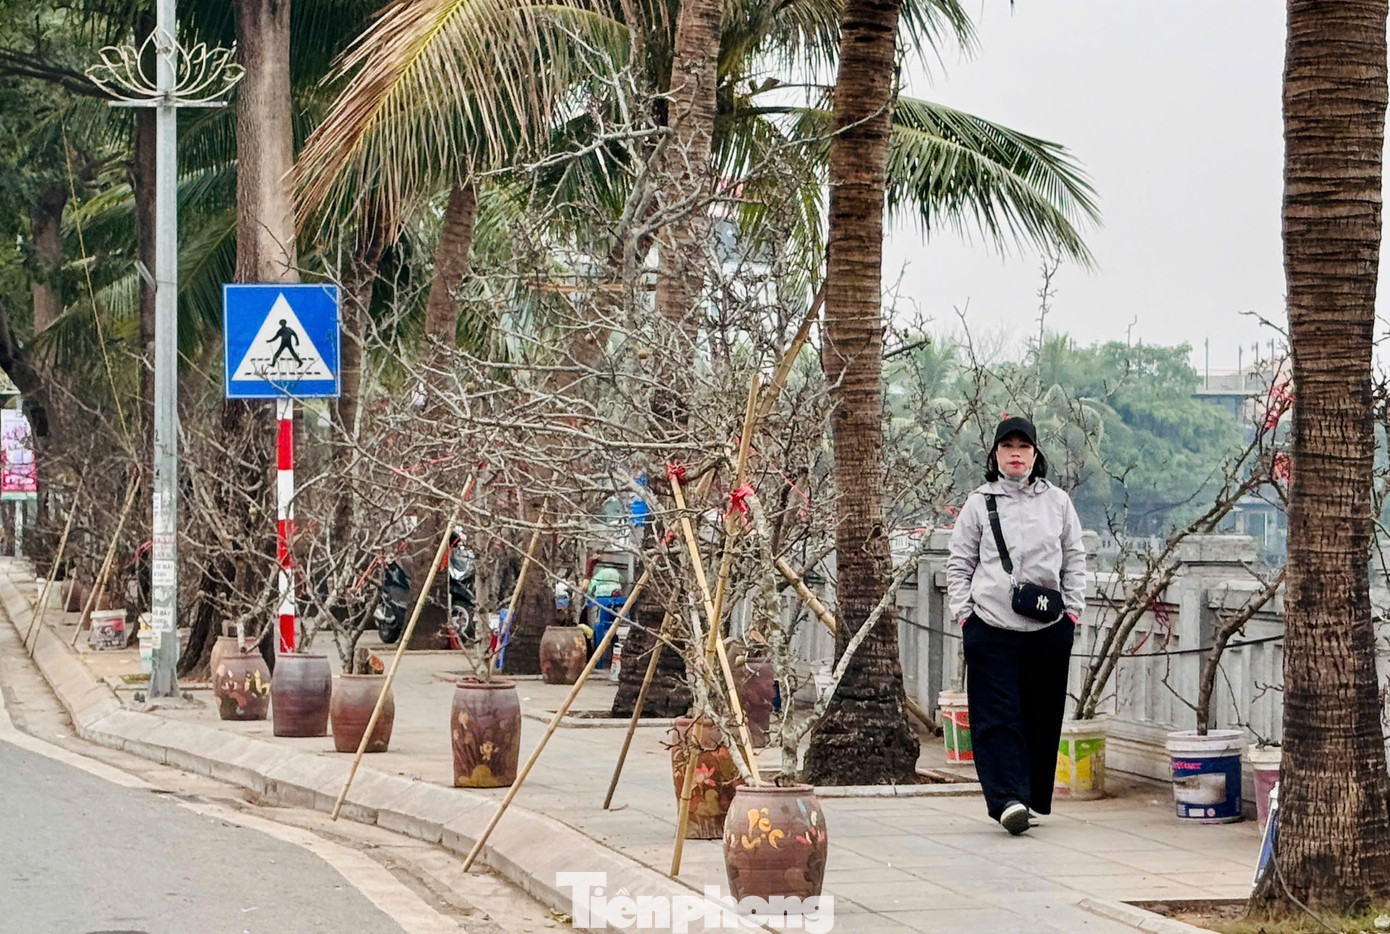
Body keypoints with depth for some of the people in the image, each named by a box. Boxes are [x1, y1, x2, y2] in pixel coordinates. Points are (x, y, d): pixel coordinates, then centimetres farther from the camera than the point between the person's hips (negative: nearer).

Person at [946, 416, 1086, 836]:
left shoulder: (1057, 502, 11)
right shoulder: (979, 505, 6)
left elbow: (1075, 560, 16)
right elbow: (959, 564, 9)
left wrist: (1073, 608, 6)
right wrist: (963, 612, -1)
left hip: (1049, 628, 2)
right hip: (991, 627, -2)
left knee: (1042, 717, 6)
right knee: (998, 717, -11)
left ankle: (1033, 798, 15)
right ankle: (1008, 799, -18)